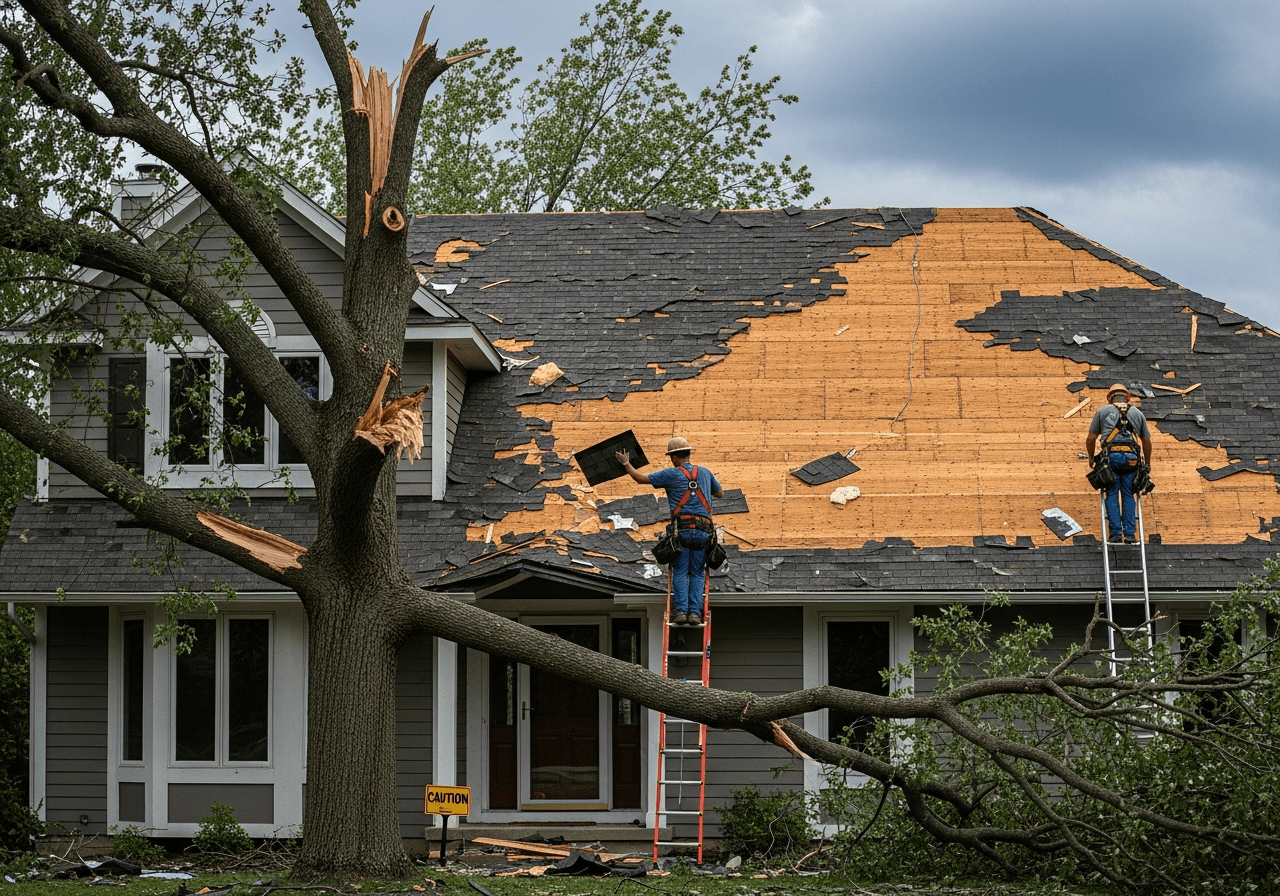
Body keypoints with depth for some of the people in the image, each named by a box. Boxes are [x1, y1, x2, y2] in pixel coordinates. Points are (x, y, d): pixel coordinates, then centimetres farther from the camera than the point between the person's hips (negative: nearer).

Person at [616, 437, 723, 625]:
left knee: (680, 573, 4)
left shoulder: (671, 474, 4)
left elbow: (641, 478, 10)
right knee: (697, 574, 7)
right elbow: (720, 493, 32)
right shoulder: (705, 473, 15)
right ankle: (695, 613, -5)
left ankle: (681, 611, -9)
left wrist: (626, 463, 26)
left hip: (682, 528, -3)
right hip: (703, 530, 3)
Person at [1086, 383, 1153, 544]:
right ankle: (1130, 535, 0)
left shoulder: (1103, 411, 16)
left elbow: (1091, 439, 14)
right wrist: (1147, 463, 36)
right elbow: (1146, 441, 24)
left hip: (1111, 456, -1)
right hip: (1131, 457, 1)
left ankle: (1115, 533, -4)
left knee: (1112, 495, 4)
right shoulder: (1137, 413, 21)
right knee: (1128, 496, 7)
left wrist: (1092, 458, 29)